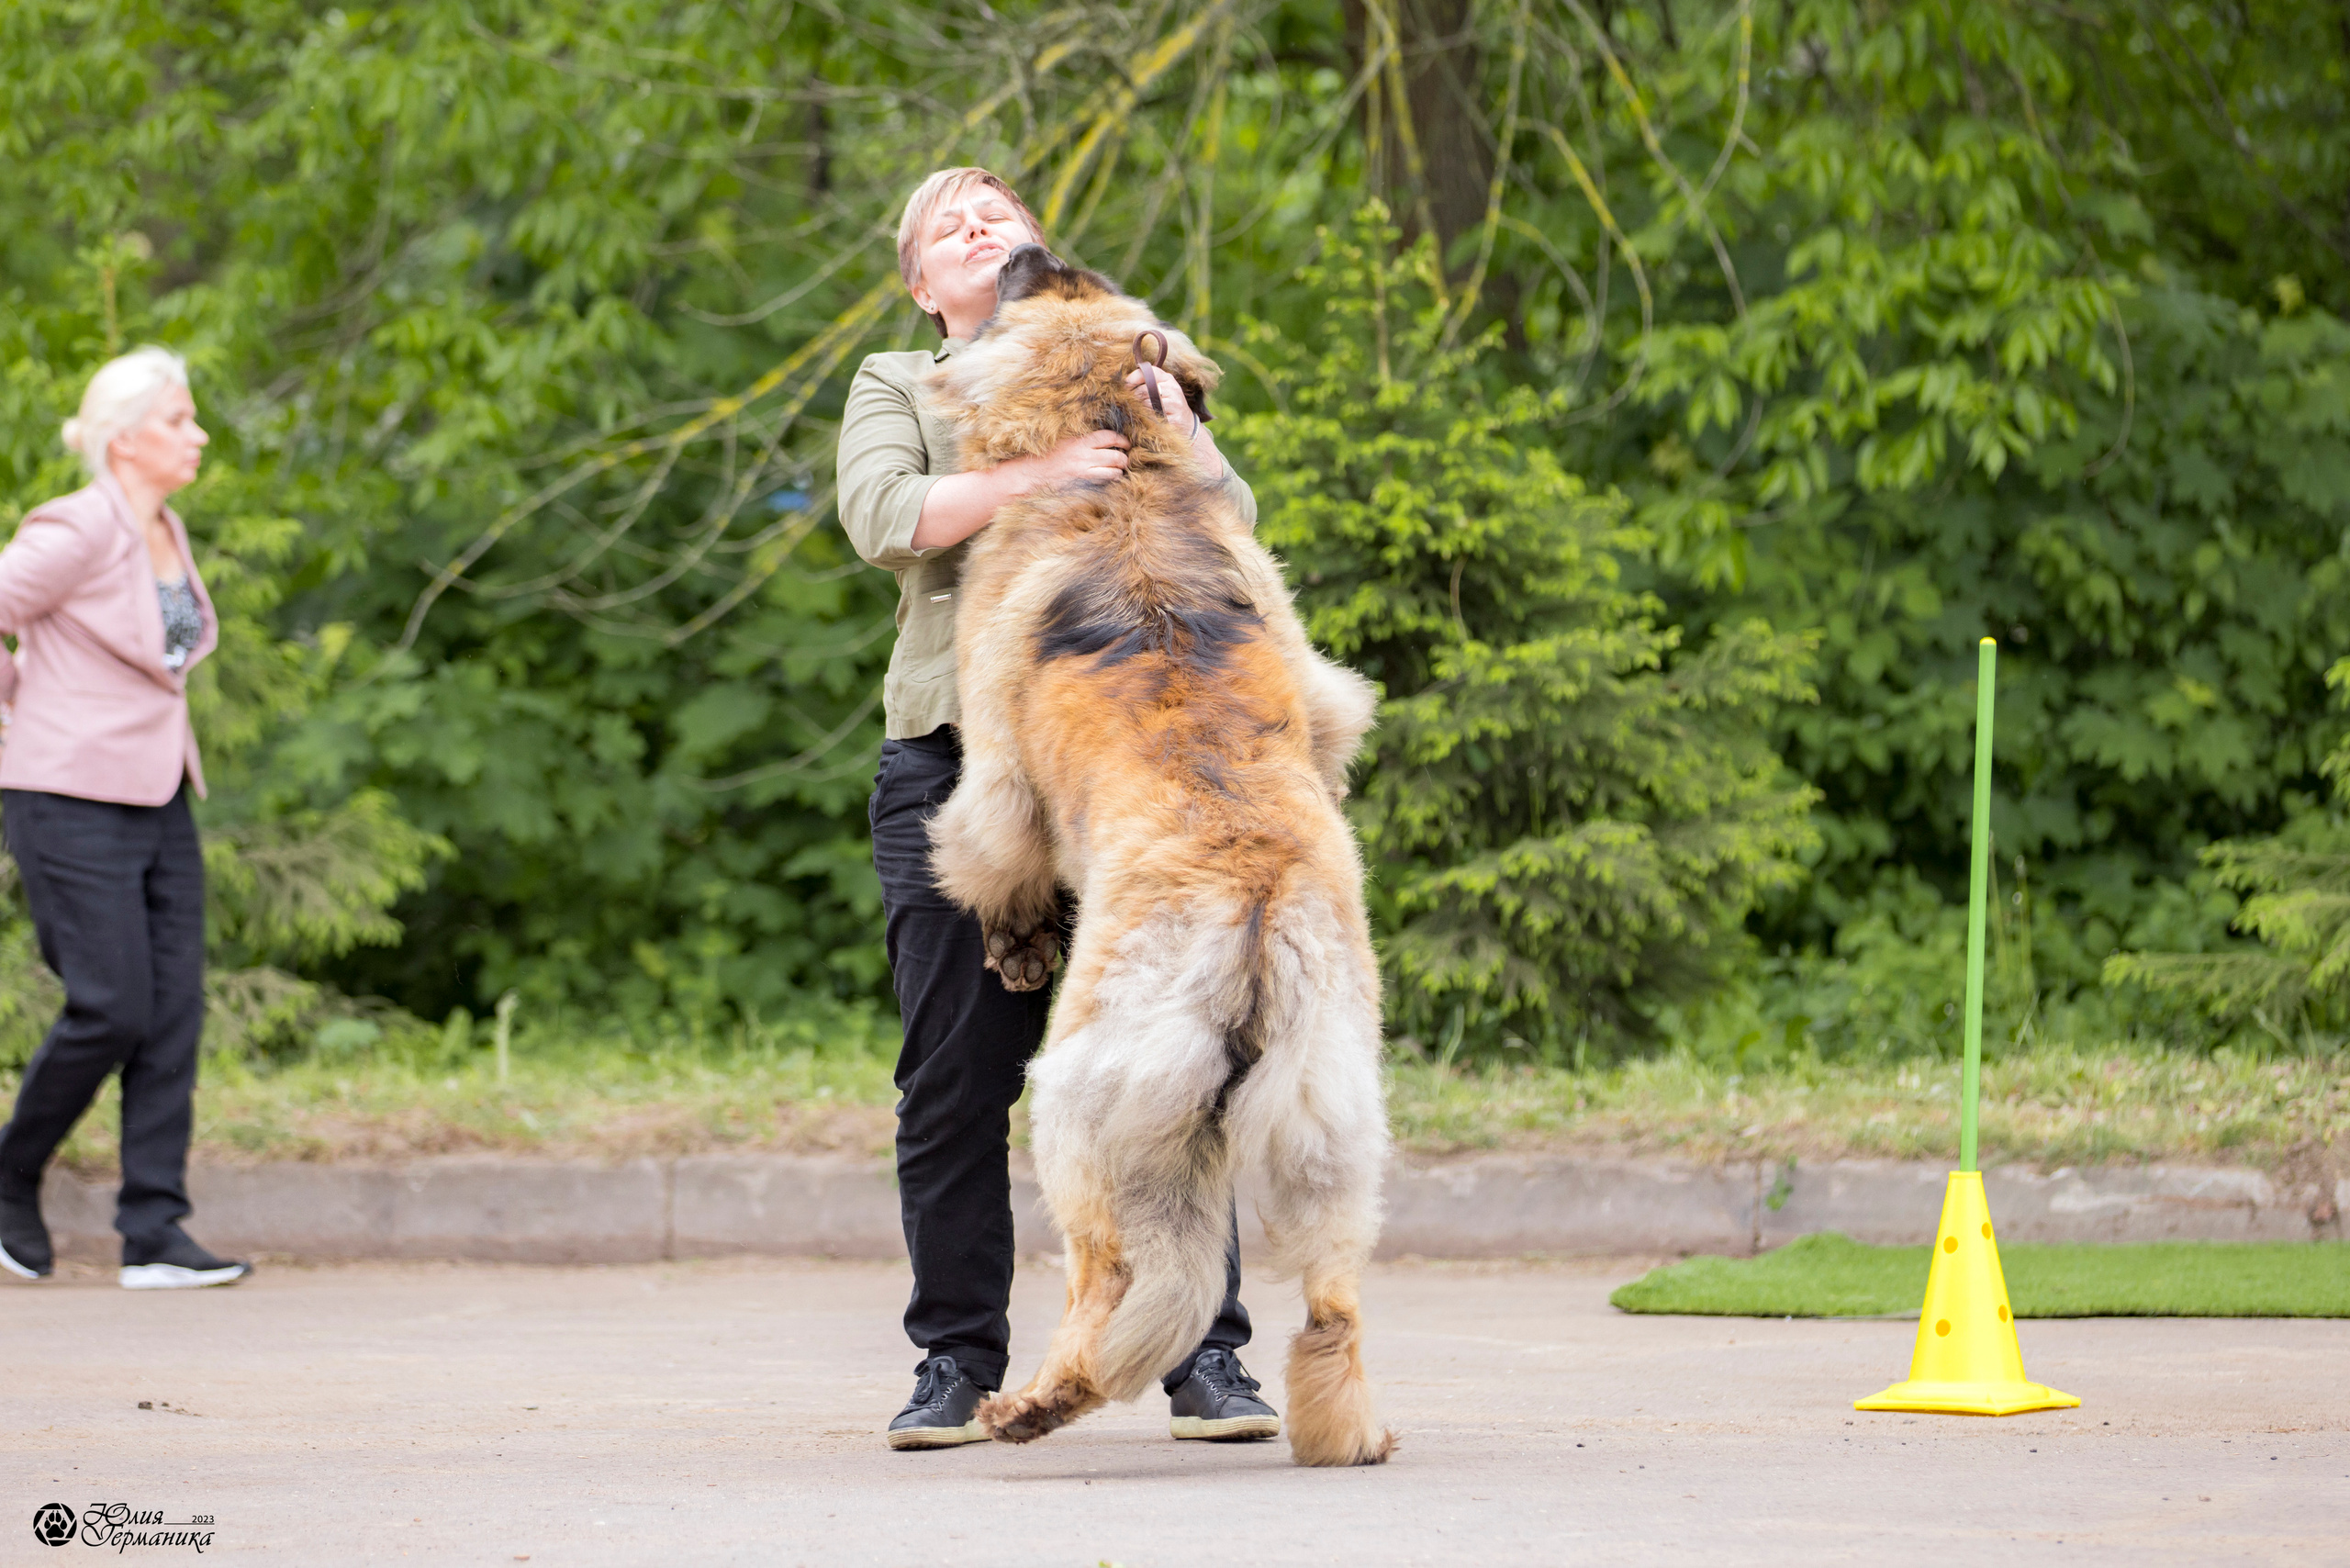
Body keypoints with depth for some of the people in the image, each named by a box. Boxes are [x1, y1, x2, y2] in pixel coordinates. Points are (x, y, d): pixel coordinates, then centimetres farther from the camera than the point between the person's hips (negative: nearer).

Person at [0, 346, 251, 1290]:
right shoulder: (78, 531, -14)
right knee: (112, 1010, -9)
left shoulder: (165, 535, 12)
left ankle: (154, 1235, -1)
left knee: (174, 1016, -1)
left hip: (157, 804, 8)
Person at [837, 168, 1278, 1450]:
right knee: (955, 1081, -1)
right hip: (955, 762, 0)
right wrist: (1035, 475, -17)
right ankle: (959, 1360, 8)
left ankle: (1205, 1358, 0)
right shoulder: (897, 385, 16)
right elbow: (882, 516, -5)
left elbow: (1229, 520, 9)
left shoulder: (1121, 375, 21)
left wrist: (1165, 417, -7)